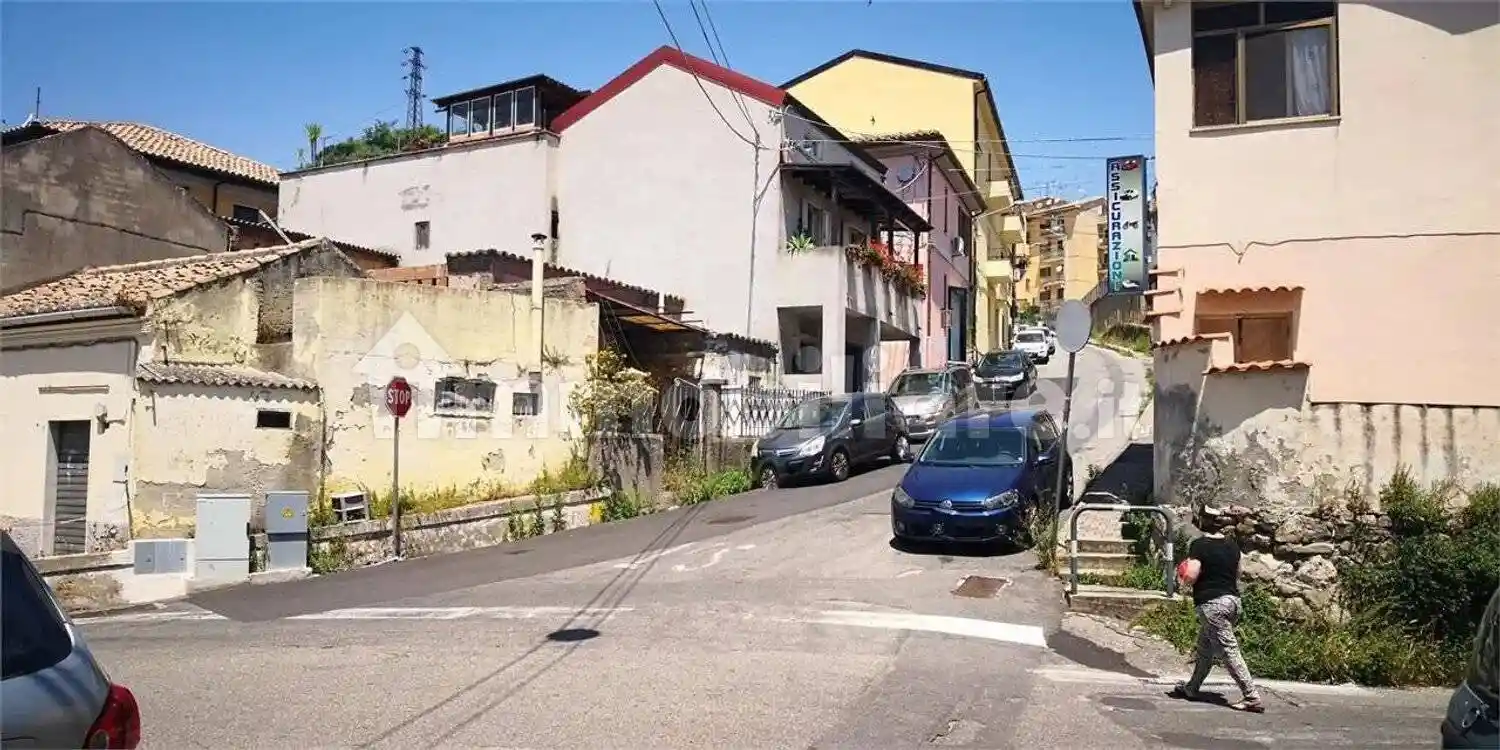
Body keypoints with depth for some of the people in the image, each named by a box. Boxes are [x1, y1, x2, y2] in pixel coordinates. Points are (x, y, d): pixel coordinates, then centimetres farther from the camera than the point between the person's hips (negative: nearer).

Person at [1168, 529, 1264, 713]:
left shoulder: (1199, 545, -12)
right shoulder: (1232, 545, 9)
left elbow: (1191, 576, -17)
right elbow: (1237, 575, 19)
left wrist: (1184, 578, 4)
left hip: (1211, 603, -8)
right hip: (1233, 599, 8)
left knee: (1229, 650, -6)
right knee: (1205, 648, 19)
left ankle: (1252, 698, -9)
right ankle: (1191, 689, 30)